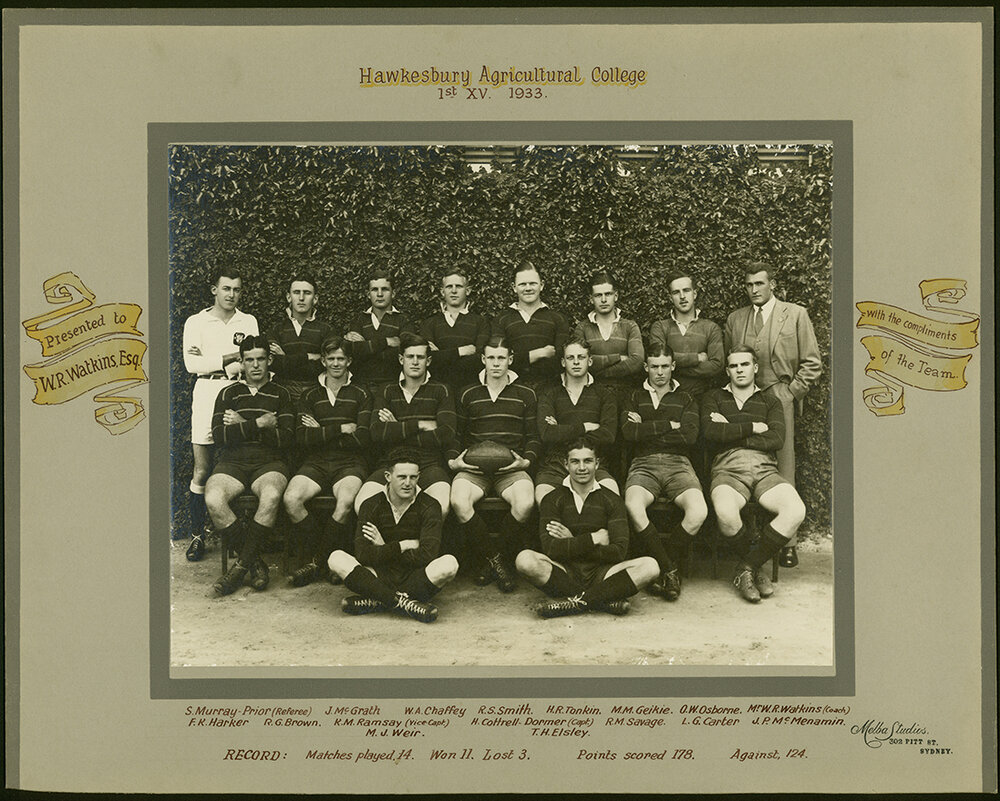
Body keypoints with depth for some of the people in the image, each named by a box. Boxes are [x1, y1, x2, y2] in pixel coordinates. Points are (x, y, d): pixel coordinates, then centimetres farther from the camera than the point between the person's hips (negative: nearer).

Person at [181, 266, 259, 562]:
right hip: (206, 395, -1)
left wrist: (210, 360, -6)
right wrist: (230, 358, -9)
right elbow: (192, 364, -4)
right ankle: (197, 535, 6)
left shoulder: (248, 322, 13)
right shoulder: (196, 322, 8)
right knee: (202, 472, -2)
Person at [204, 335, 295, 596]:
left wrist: (242, 425, -2)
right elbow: (219, 434, 0)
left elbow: (286, 437, -1)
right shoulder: (228, 394, 17)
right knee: (213, 499, -32)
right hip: (232, 462, 1)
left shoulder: (280, 394, 14)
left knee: (271, 496, -37)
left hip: (269, 462, -1)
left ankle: (242, 564, -21)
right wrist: (259, 424, -6)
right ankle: (255, 563, -17)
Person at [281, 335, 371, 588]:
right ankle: (324, 557, -12)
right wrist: (340, 429, -7)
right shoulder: (310, 395, 15)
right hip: (316, 463, 2)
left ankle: (318, 561, -16)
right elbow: (302, 438, 0)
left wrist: (322, 433, -3)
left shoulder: (361, 395, 10)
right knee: (291, 499, -29)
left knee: (346, 501, -35)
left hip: (350, 463, -2)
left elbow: (364, 440, -3)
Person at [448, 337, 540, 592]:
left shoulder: (525, 395, 13)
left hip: (512, 467, 0)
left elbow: (534, 437, 15)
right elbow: (455, 435, 19)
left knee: (525, 503, -33)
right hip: (473, 466, 1)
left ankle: (489, 557, -10)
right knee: (459, 502, -32)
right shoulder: (468, 395, 15)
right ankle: (496, 561, -15)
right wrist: (453, 461, 0)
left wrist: (526, 460, -5)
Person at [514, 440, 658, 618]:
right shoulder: (552, 500, 5)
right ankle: (603, 601, -26)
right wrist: (594, 539, -9)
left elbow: (619, 552, -6)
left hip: (600, 574, 1)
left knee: (650, 566, -23)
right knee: (525, 559, -30)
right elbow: (550, 548, -10)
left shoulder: (611, 500, 7)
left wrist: (571, 542, -7)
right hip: (565, 573, 0)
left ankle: (578, 601, -26)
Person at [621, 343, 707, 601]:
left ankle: (666, 565, -10)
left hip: (677, 463, 1)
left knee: (699, 512, -30)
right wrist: (669, 425, -2)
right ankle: (668, 569, -21)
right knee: (633, 507, -35)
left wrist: (646, 428, -2)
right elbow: (628, 432, -1)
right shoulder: (634, 398, 19)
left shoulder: (685, 400, 18)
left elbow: (689, 435, -1)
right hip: (643, 464, 0)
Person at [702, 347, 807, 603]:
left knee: (796, 511, -29)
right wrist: (752, 427, 2)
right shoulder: (714, 398, 21)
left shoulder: (770, 401, 23)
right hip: (728, 469, -2)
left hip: (765, 469, 2)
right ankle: (756, 568, -9)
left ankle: (747, 568, -15)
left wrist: (731, 432, 1)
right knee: (726, 513, -37)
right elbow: (711, 432, -1)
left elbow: (776, 439, 4)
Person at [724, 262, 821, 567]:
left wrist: (790, 394, -2)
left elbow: (812, 363, 4)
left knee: (782, 473, -4)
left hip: (779, 402, -3)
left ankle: (786, 543, 0)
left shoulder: (796, 315, 5)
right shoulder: (735, 319, 15)